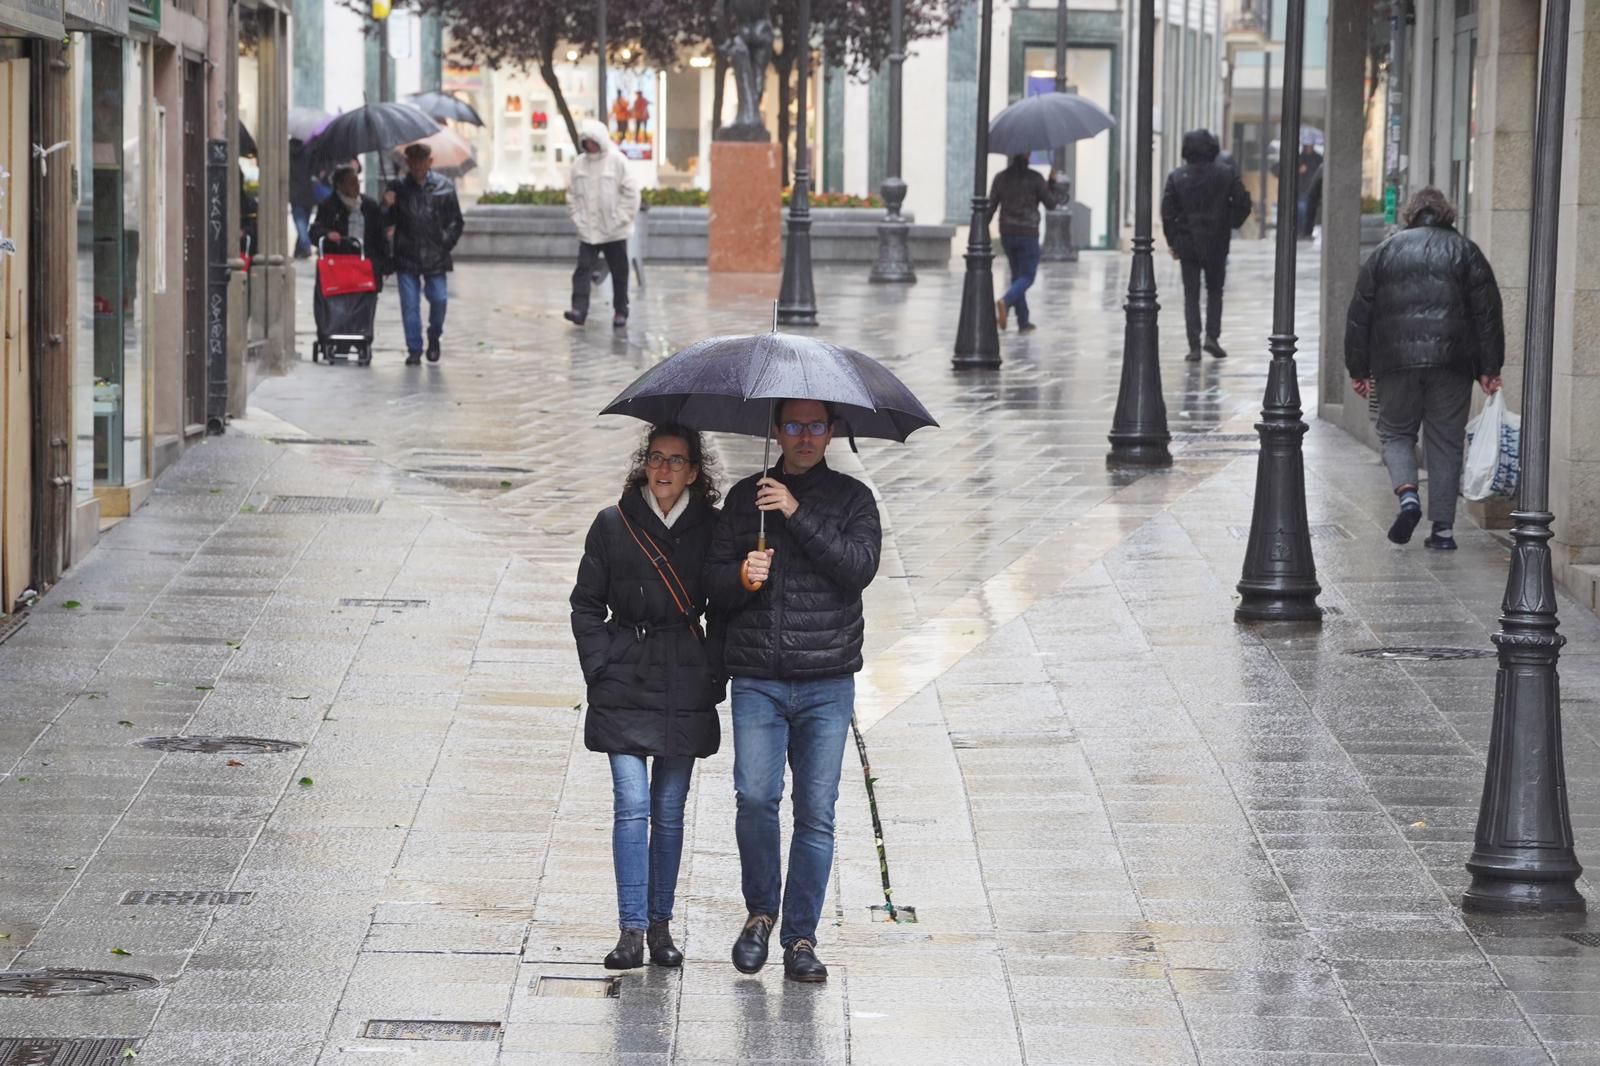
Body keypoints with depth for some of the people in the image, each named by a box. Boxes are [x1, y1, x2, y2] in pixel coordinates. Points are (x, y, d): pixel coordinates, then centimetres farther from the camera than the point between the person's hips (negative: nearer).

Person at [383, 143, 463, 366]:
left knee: (439, 299, -4)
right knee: (409, 303, -1)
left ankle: (434, 337, 23)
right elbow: (385, 222, 7)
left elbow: (455, 221, 8)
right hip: (406, 255, 1)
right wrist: (387, 207, -13)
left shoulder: (444, 187, 3)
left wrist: (446, 242, -3)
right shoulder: (398, 187, 5)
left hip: (434, 256, -1)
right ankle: (414, 349, 7)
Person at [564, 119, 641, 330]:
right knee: (583, 269, -11)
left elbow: (631, 193, -6)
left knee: (619, 273, 7)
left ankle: (620, 312, 18)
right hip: (587, 231, 2)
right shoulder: (579, 164, 4)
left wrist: (622, 218, -11)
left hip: (615, 231, -2)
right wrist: (577, 217, 0)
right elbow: (572, 195, 11)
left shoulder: (617, 160, -7)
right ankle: (579, 309, -18)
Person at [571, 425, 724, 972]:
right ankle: (632, 931, -9)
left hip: (685, 688, 1)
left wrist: (714, 675, 4)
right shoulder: (613, 526, 1)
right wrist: (600, 669, -2)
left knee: (670, 812, 7)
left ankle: (661, 926, 15)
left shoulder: (711, 530, 4)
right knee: (632, 807, -10)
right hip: (625, 684, -1)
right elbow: (587, 605, 7)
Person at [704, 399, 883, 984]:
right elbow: (713, 585, 11)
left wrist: (798, 514, -14)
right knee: (755, 797, -13)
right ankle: (760, 910, 9)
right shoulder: (746, 496, 12)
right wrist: (741, 578, -11)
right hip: (757, 681, 0)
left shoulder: (851, 498, 8)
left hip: (827, 683, 0)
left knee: (816, 814, -2)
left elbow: (860, 567, -9)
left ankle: (800, 938, 6)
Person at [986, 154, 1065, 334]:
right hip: (1028, 234, -4)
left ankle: (1023, 321, 14)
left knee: (1017, 276, 15)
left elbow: (991, 206, 2)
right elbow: (1050, 202, -3)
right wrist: (1053, 183, 11)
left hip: (1007, 234, 4)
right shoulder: (1034, 178, -9)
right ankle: (1004, 302, -28)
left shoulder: (1001, 178, 2)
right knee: (1027, 276, 1)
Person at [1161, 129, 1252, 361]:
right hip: (1217, 244, 0)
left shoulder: (1177, 177, -5)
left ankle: (1194, 346, -1)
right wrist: (1231, 224, 13)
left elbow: (1167, 211, -5)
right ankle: (1212, 336, 2)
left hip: (1187, 244, 0)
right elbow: (1243, 204, -5)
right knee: (1215, 291, 17)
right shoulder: (1226, 174, -6)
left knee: (1191, 296, 6)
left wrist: (1173, 242, 4)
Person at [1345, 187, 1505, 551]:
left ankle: (1407, 493, -13)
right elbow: (1488, 313, 3)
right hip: (1451, 363, 0)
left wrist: (1358, 369, 13)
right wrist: (1489, 368, 4)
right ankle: (1443, 528, 2)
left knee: (1395, 432, 14)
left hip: (1396, 361, 0)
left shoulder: (1385, 252, 11)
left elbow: (1360, 314, 9)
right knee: (1445, 443, 6)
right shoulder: (1466, 252, 9)